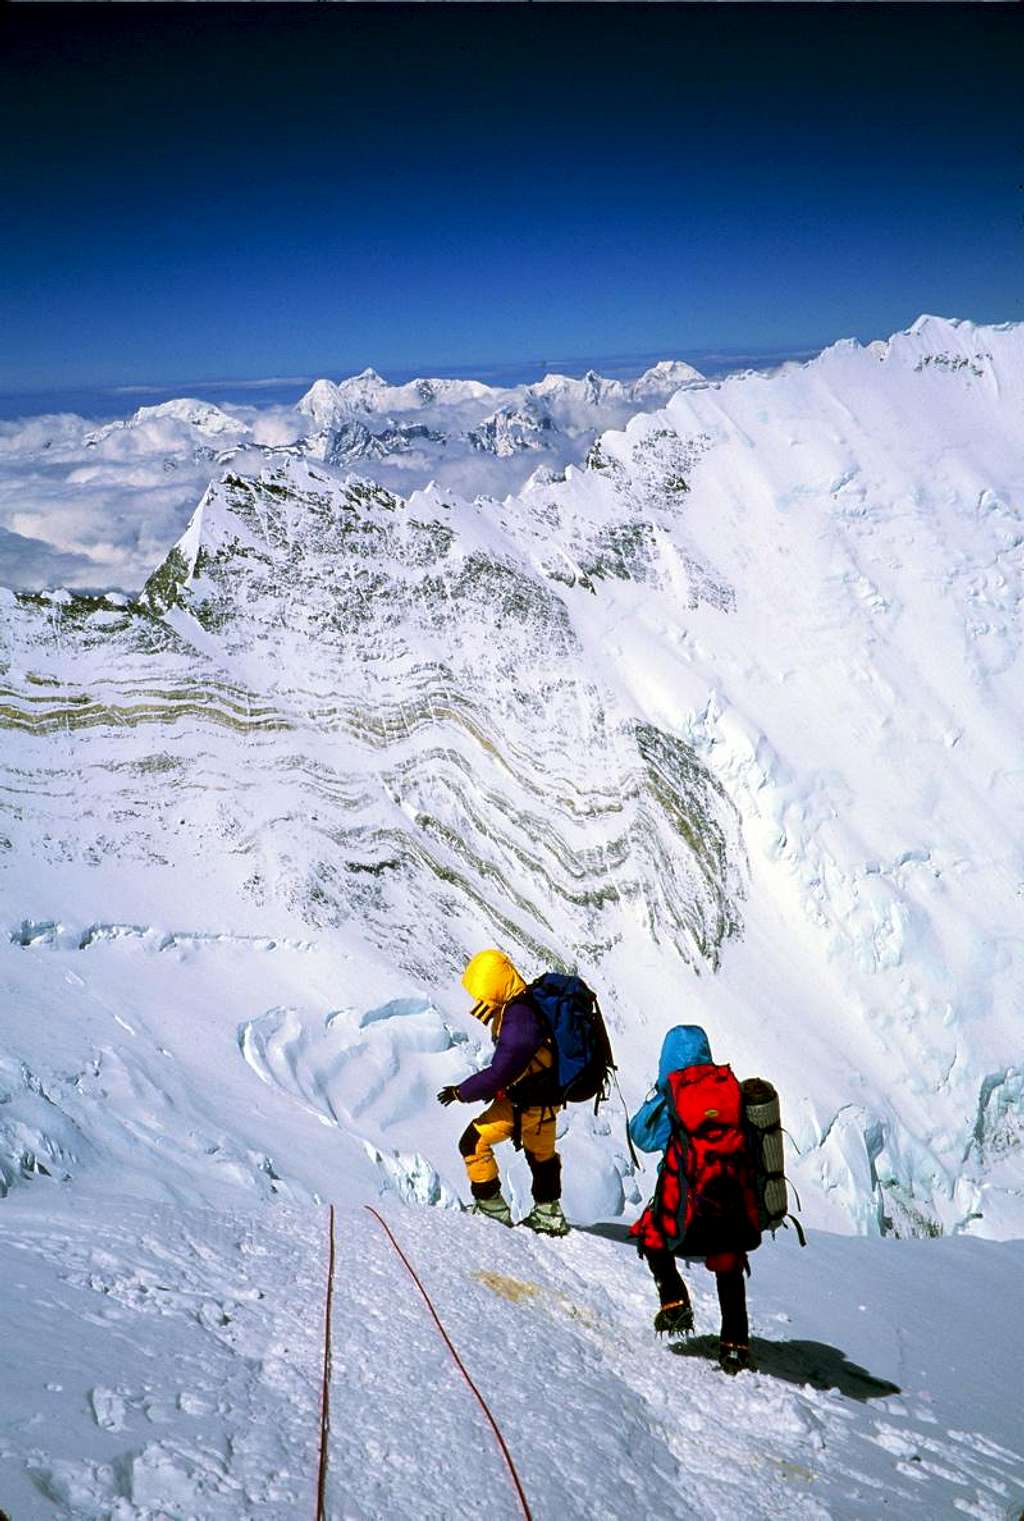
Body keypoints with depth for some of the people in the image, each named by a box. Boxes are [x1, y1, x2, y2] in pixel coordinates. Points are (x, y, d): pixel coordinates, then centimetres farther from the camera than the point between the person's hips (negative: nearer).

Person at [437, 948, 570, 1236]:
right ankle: (549, 1215, 40)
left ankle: (491, 1206, 8)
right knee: (541, 1153, 26)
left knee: (473, 1142, -2)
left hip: (529, 1103, -10)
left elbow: (500, 1072, -28)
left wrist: (461, 1092, -16)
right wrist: (496, 1086, 16)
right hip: (547, 1095, 10)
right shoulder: (528, 1003, -1)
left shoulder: (518, 1023, -31)